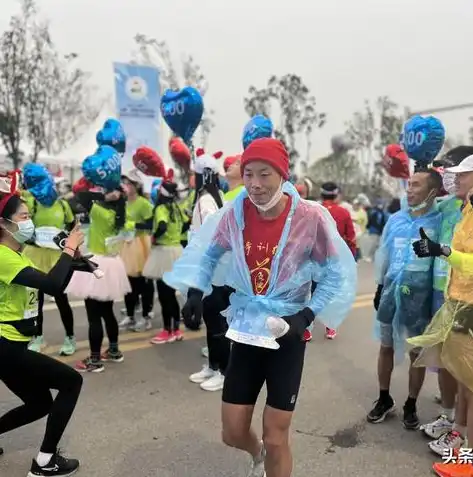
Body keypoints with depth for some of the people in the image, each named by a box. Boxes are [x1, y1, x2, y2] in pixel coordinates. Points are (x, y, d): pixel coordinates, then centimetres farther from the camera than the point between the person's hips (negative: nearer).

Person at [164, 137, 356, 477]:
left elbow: (339, 274, -6)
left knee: (276, 439, 5)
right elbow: (208, 252, 10)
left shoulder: (310, 217, -16)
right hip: (245, 331, 3)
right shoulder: (235, 213, -7)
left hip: (287, 335, -3)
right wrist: (195, 292, -3)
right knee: (232, 434, 13)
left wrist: (306, 316, -15)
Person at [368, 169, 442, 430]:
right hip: (391, 290, 4)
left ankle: (411, 406, 28)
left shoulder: (439, 221, -8)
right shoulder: (395, 219, 4)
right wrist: (380, 286, 14)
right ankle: (384, 399, 31)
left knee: (417, 353, 10)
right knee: (386, 347, 14)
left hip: (420, 295, -3)